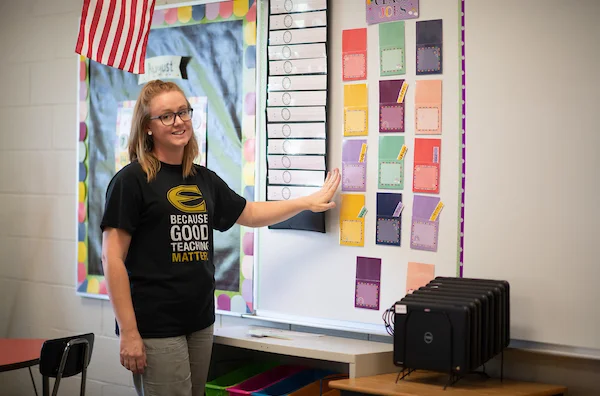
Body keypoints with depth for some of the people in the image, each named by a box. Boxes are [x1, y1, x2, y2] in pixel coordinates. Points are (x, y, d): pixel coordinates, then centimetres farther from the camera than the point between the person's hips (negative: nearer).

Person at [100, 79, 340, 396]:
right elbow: (113, 258, -11)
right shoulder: (131, 180, -8)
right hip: (155, 330, -6)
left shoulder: (203, 179, 11)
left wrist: (309, 201, 24)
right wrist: (128, 332, -15)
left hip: (200, 322, 6)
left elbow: (249, 213, 26)